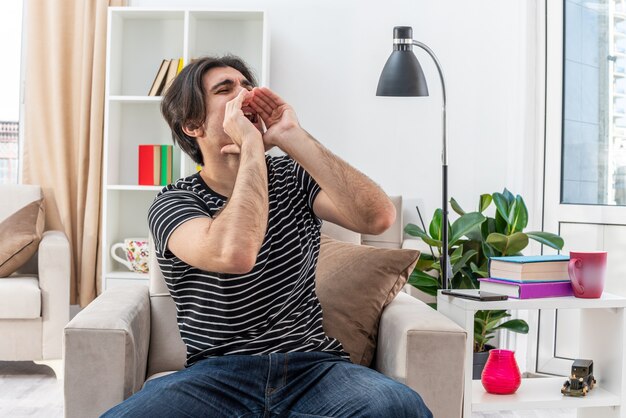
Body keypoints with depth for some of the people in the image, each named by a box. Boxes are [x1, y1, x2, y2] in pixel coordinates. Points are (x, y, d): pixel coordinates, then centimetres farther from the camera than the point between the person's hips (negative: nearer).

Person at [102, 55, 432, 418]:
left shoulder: (294, 177, 10)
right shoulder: (173, 203, -1)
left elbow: (378, 218, -11)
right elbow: (234, 255, -25)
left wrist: (293, 137, -12)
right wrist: (252, 145, -17)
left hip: (313, 365, 3)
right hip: (218, 373, -2)